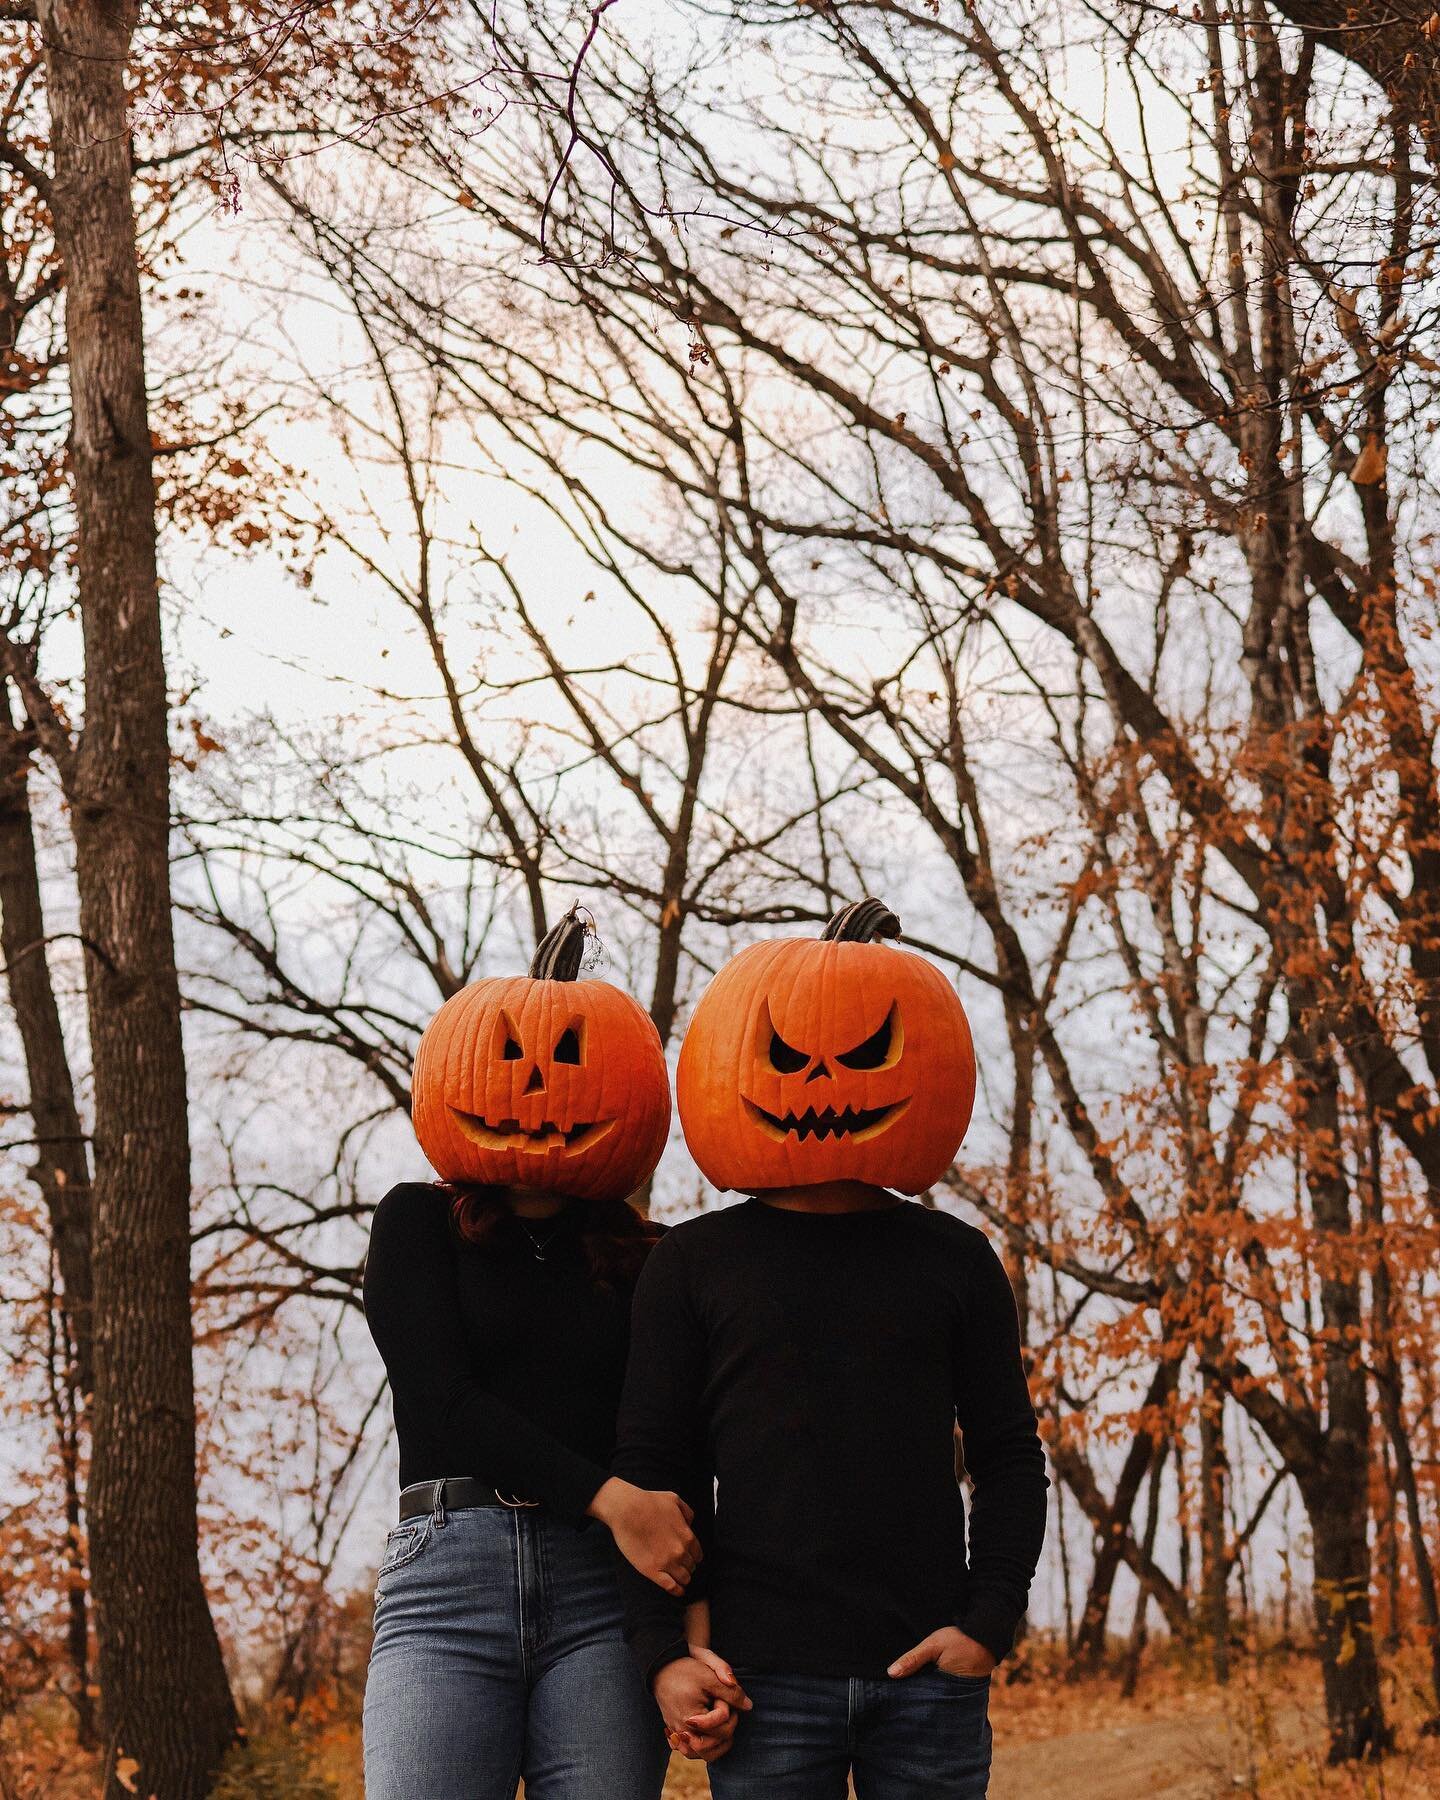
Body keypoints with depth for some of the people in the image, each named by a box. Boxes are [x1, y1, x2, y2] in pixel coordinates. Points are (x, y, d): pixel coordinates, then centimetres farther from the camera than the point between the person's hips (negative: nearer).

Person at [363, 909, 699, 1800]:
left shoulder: (649, 1263, 15)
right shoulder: (419, 1225, 14)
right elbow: (444, 1396, -1)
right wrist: (608, 1496, -13)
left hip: (601, 1591, 1)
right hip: (449, 1573, -1)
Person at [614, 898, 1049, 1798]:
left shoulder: (954, 1260, 9)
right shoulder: (693, 1267, 6)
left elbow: (1008, 1453, 10)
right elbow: (650, 1464, 4)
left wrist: (991, 1621, -2)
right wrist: (664, 1651, -5)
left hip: (928, 1671, 1)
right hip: (763, 1676, -1)